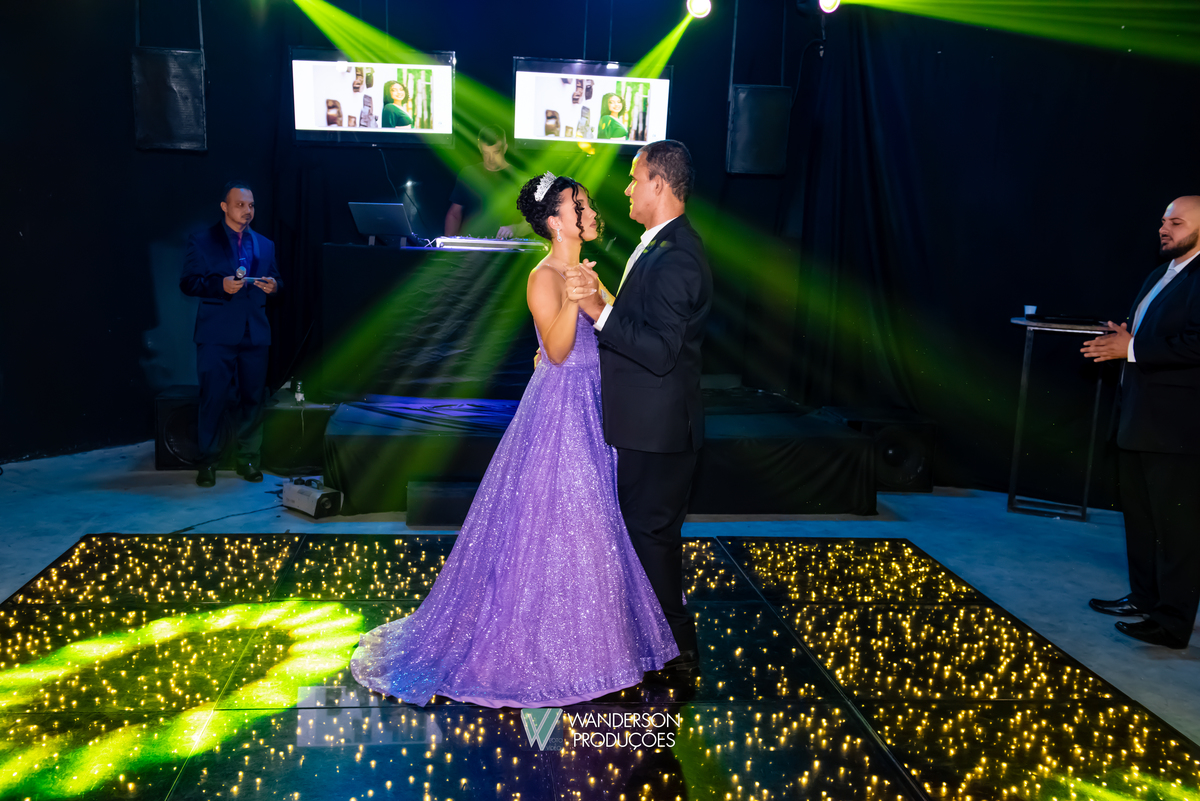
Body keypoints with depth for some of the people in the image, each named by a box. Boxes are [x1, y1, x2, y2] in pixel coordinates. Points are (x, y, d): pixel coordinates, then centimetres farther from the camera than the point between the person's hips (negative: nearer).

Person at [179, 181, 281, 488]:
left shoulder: (265, 245, 18)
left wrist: (273, 286, -2)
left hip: (255, 333, 4)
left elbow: (275, 281, 22)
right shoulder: (202, 242, 4)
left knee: (252, 398, 5)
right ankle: (208, 461, 7)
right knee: (214, 397, -5)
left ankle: (248, 459, 16)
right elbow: (188, 282, -1)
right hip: (217, 333, -4)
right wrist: (220, 285, -17)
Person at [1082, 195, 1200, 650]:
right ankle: (1143, 599, 33)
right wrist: (1118, 341, 3)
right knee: (1139, 518, 19)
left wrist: (1132, 350, -20)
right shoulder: (1157, 278, 18)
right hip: (1138, 422, 10)